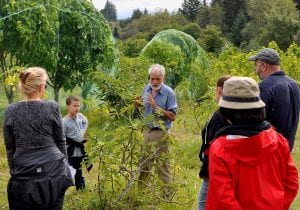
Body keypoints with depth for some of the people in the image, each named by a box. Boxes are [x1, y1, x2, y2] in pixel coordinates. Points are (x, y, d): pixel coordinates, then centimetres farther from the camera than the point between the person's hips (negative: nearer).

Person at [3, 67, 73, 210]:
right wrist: (63, 164, 16)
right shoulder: (52, 107, -5)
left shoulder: (11, 111, 0)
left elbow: (10, 147, 5)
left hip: (23, 173, 1)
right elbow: (60, 141, 3)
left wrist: (13, 171, 15)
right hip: (53, 170, -1)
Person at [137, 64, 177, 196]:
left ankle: (167, 192, 9)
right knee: (144, 161, 15)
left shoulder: (168, 93, -10)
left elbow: (173, 116, -14)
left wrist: (156, 106, -21)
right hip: (147, 130, 6)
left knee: (162, 163, 0)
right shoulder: (146, 89, 7)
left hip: (161, 132, -6)